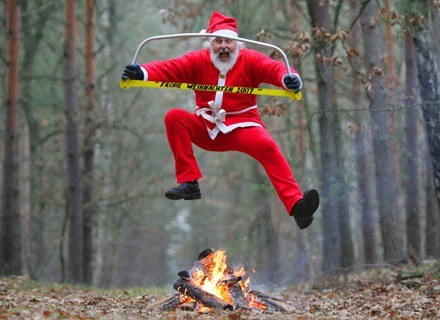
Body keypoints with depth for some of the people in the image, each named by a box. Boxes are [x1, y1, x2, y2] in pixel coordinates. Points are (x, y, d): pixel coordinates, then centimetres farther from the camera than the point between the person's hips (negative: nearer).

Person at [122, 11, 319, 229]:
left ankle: (296, 206, -37)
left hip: (242, 127, -2)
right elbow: (169, 68, -12)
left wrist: (289, 78, -43)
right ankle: (189, 183, -20)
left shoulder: (249, 60, -4)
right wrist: (141, 72, -31)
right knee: (174, 117, -21)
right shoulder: (199, 60, -1)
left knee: (267, 147, -29)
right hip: (206, 128, 2)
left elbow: (274, 69, -18)